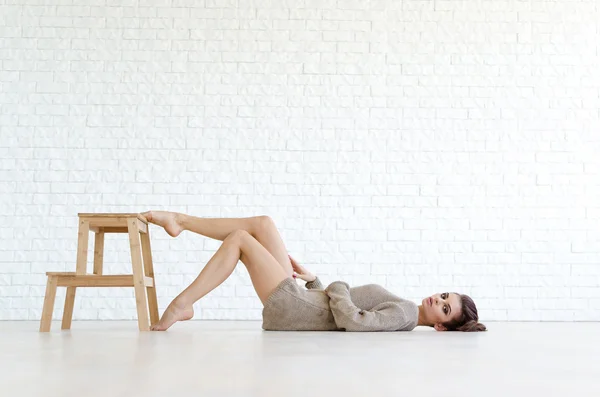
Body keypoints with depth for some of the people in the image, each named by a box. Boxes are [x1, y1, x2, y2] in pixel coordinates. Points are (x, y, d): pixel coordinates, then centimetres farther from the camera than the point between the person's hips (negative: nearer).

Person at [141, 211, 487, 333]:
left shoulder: (405, 314, -16)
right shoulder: (403, 308, 13)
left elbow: (351, 320, -31)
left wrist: (338, 286, -12)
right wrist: (313, 280, 19)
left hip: (289, 307, -9)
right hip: (299, 299, 9)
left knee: (239, 239, -7)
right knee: (262, 224, 5)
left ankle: (182, 305, -1)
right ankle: (180, 221, 11)